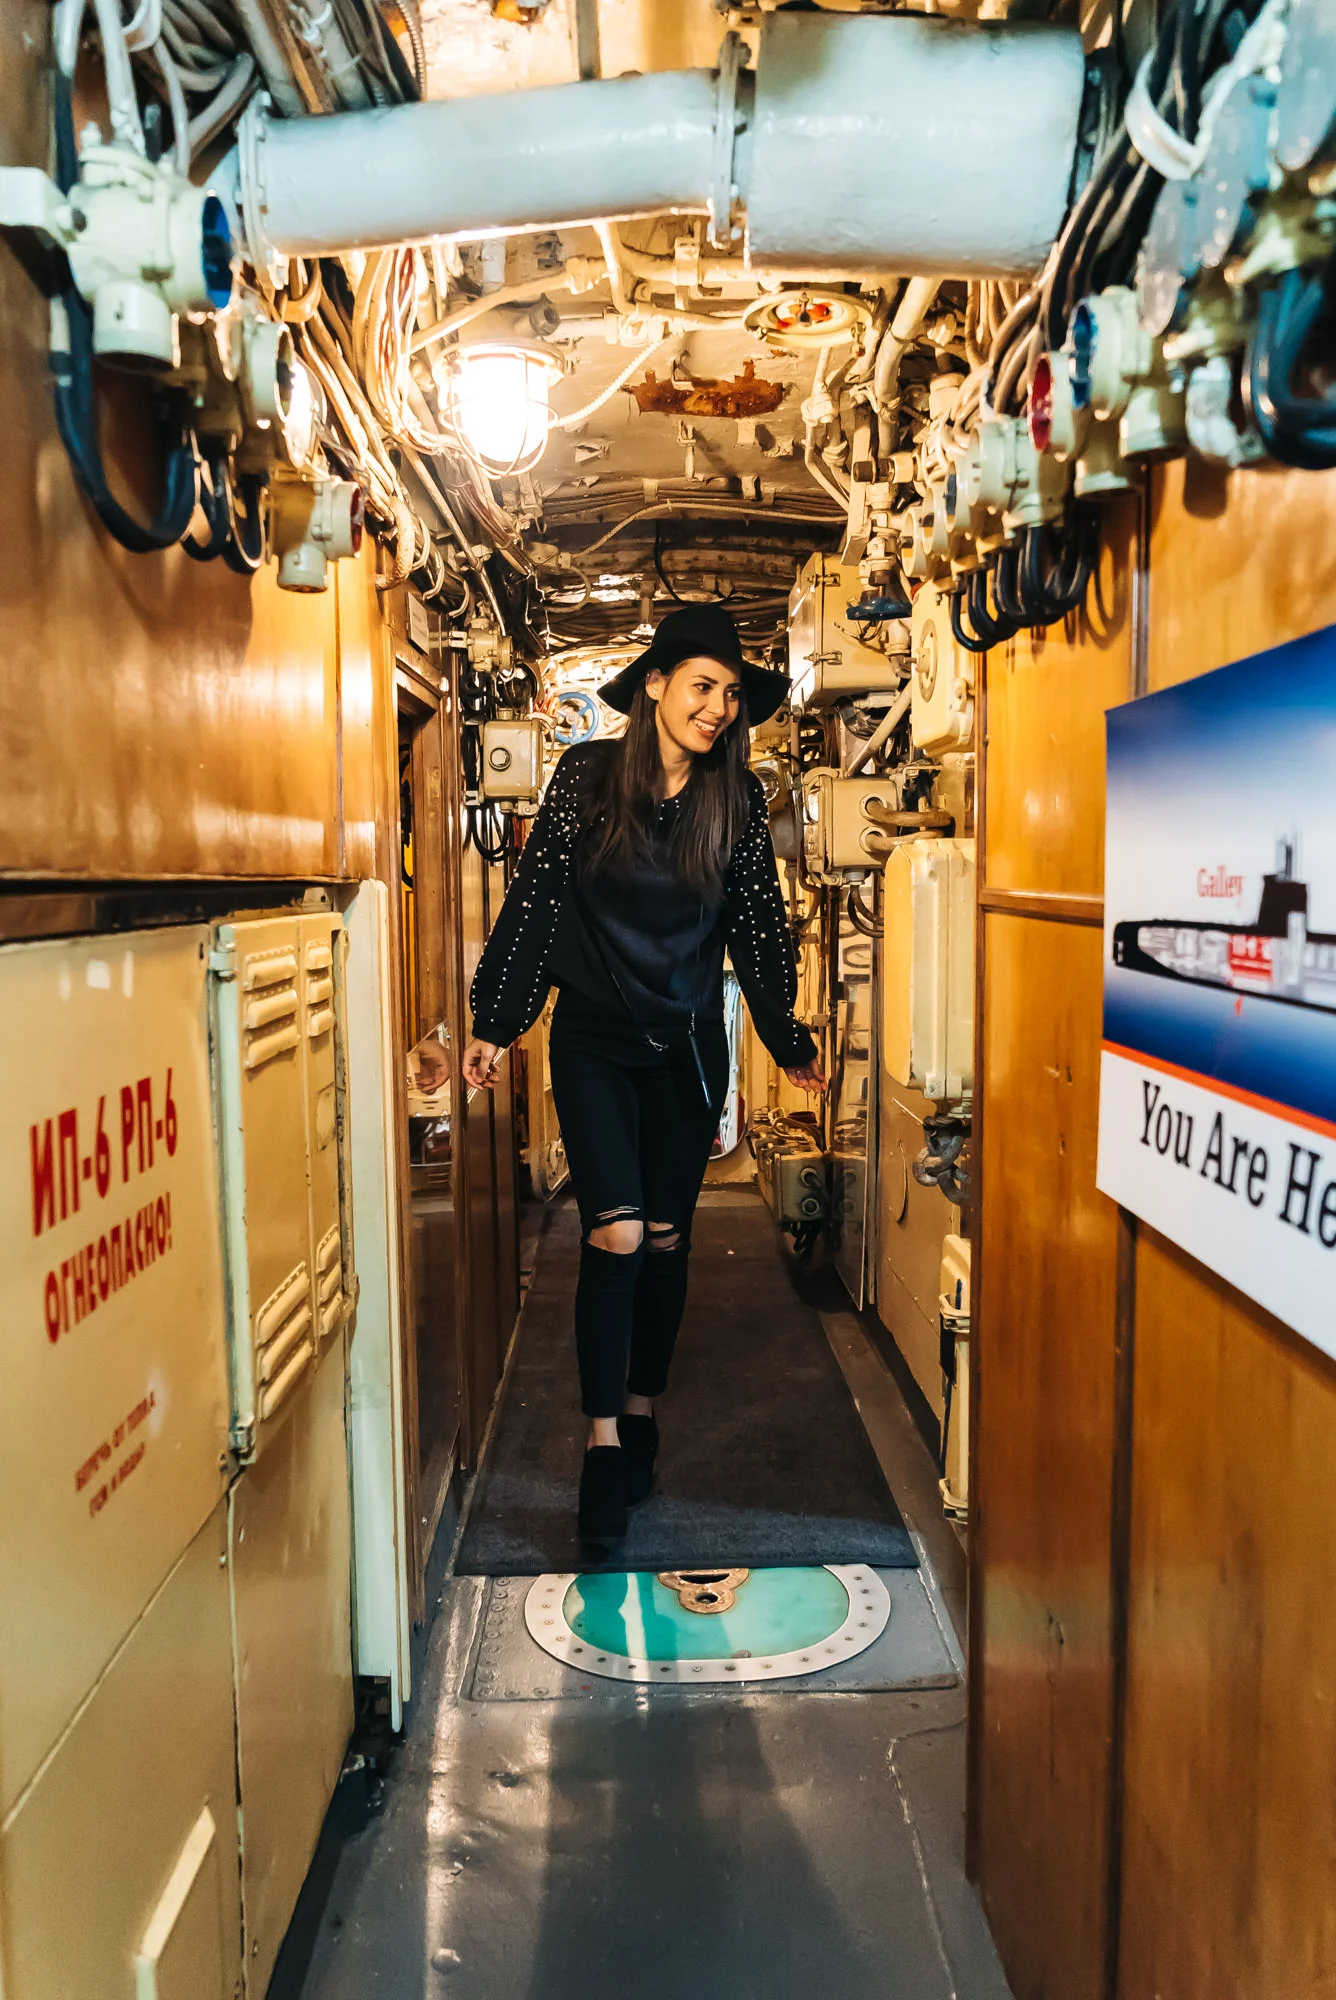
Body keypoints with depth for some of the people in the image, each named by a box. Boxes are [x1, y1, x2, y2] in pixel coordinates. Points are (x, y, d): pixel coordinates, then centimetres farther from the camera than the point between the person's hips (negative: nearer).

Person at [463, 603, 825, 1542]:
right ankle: (604, 1440, 1)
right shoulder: (586, 775, -5)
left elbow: (761, 926, 5)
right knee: (616, 1233, -11)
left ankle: (642, 1414, 27)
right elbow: (535, 901, -5)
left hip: (690, 1043, 2)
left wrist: (790, 1042, 9)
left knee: (666, 1237, 10)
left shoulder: (739, 799, 0)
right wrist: (495, 1024, -7)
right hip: (594, 1039, -2)